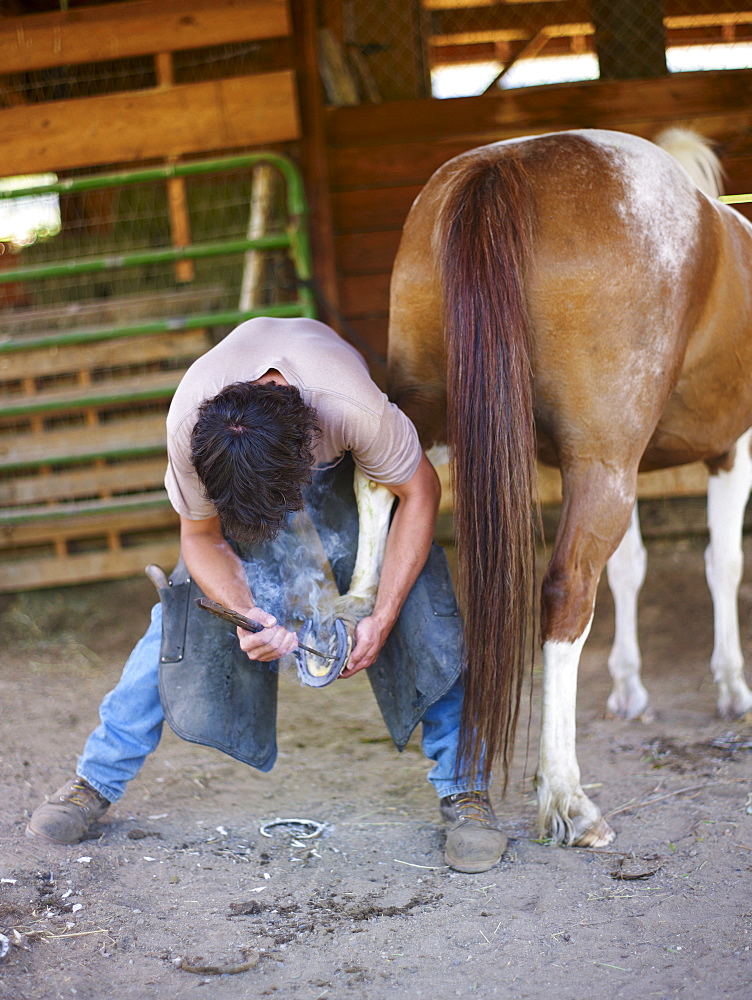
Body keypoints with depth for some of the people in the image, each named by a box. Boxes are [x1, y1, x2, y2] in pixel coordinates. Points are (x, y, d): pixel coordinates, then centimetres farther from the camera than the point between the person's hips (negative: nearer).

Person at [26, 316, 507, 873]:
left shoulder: (356, 407, -45)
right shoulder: (188, 428, -37)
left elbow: (419, 493, -27)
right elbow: (202, 538, -19)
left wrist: (381, 620, -30)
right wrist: (246, 613, -38)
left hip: (349, 464, -1)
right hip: (235, 471, 1)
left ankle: (464, 790, -3)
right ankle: (99, 780, 8)